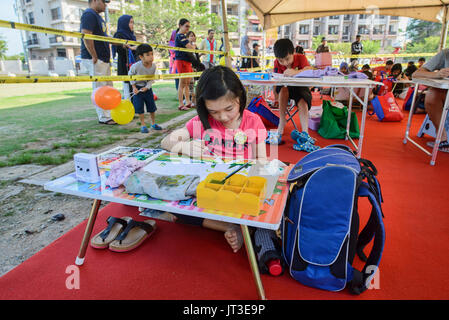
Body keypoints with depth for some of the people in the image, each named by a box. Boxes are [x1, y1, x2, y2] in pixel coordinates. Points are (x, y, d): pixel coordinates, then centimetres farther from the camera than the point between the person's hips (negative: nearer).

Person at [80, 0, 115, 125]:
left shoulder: (97, 16, 22)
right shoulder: (89, 14, -10)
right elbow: (86, 36, -20)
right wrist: (94, 57, -21)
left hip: (104, 59, 10)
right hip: (95, 60, -10)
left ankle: (111, 114, 22)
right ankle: (104, 118, -2)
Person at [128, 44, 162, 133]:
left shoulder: (153, 66, -15)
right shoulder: (136, 66, -24)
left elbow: (152, 79, -4)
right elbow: (130, 75, -6)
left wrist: (147, 87, -17)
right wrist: (134, 87, -11)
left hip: (147, 88, 3)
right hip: (138, 88, -3)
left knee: (152, 106, 8)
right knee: (139, 107, -1)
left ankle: (153, 123, 24)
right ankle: (143, 125, 13)